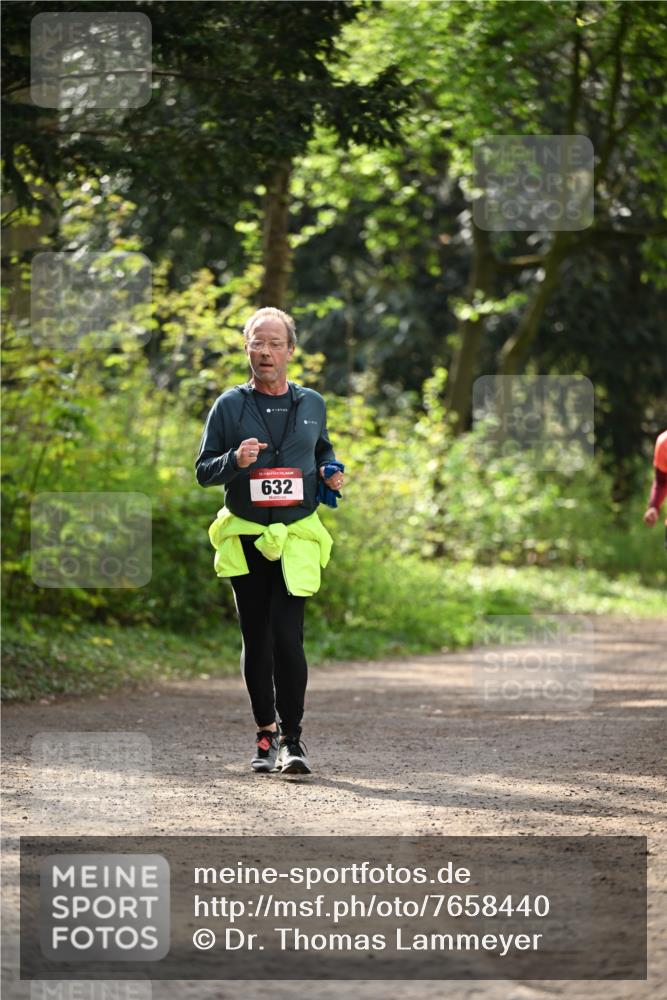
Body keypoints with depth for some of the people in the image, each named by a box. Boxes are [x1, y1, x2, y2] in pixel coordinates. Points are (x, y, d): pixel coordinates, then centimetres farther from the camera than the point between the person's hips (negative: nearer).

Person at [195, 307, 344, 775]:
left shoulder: (311, 403, 9)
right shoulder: (229, 406, 3)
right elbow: (204, 471, 4)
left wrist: (331, 473, 5)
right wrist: (234, 461, -16)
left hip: (297, 536, 0)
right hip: (245, 538, 0)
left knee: (288, 636, -12)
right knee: (256, 639, 6)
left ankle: (292, 737, -6)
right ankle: (266, 733, 19)